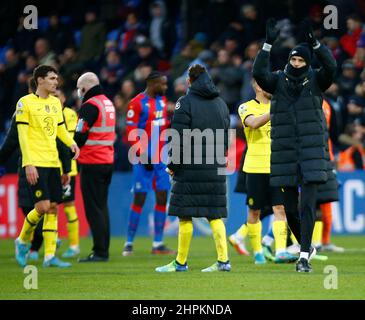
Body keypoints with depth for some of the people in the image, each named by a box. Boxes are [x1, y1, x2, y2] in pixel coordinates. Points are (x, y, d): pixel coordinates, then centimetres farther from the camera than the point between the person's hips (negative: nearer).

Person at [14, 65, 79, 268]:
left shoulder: (56, 102, 14)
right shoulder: (25, 103, -6)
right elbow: (22, 135, -9)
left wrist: (71, 143, 1)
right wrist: (29, 164, -15)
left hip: (53, 163, 7)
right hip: (35, 164, -7)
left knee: (53, 208, 3)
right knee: (43, 206, -14)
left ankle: (50, 255, 5)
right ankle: (23, 241, 9)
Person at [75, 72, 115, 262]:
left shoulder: (89, 106, -13)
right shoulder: (108, 103, 15)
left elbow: (80, 136, -16)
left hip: (92, 163, -9)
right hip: (108, 160, 9)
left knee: (93, 209, -7)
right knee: (102, 207, 13)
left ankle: (99, 252, -10)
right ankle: (103, 250, 14)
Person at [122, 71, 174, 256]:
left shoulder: (162, 100, 11)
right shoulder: (137, 103, -11)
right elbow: (131, 132, -13)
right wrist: (143, 155, -17)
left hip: (161, 157, 7)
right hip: (145, 158, -7)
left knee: (162, 198, 5)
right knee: (139, 199, -5)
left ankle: (158, 244, 9)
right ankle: (129, 243, 4)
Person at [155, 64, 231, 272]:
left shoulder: (186, 103, -8)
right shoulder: (221, 103, 11)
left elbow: (180, 138, -12)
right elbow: (226, 137, 15)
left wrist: (173, 165, -3)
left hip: (190, 169, -6)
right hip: (215, 170, 6)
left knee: (185, 215, 1)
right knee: (215, 215, 8)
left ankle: (181, 262, 5)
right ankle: (223, 260, 1)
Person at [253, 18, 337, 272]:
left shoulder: (315, 80, 1)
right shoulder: (279, 80, 3)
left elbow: (331, 67, -19)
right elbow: (259, 74, -16)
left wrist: (314, 43, -29)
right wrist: (268, 44, -23)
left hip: (312, 153, -2)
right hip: (285, 154, 2)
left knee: (308, 205, -12)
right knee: (290, 209, 9)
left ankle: (304, 257, -12)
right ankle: (307, 246, 32)